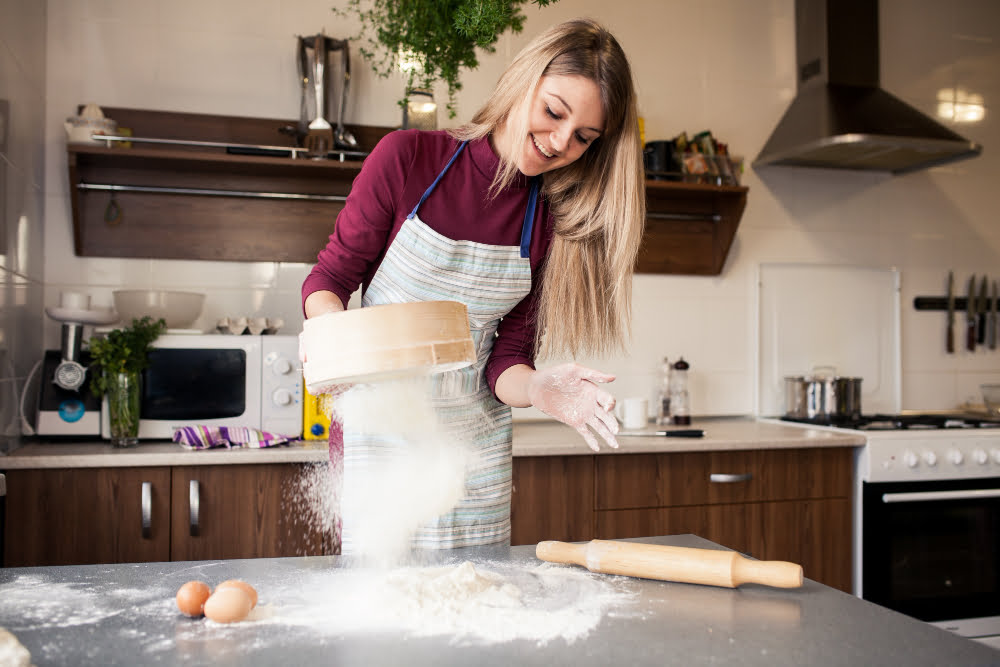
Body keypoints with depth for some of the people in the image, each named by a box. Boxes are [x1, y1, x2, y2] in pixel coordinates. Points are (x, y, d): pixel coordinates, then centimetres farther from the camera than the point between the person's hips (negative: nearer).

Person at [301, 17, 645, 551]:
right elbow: (330, 276, -4)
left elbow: (506, 357, -3)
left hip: (475, 446, 3)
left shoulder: (552, 222, -4)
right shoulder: (408, 157, -11)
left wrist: (537, 389, -25)